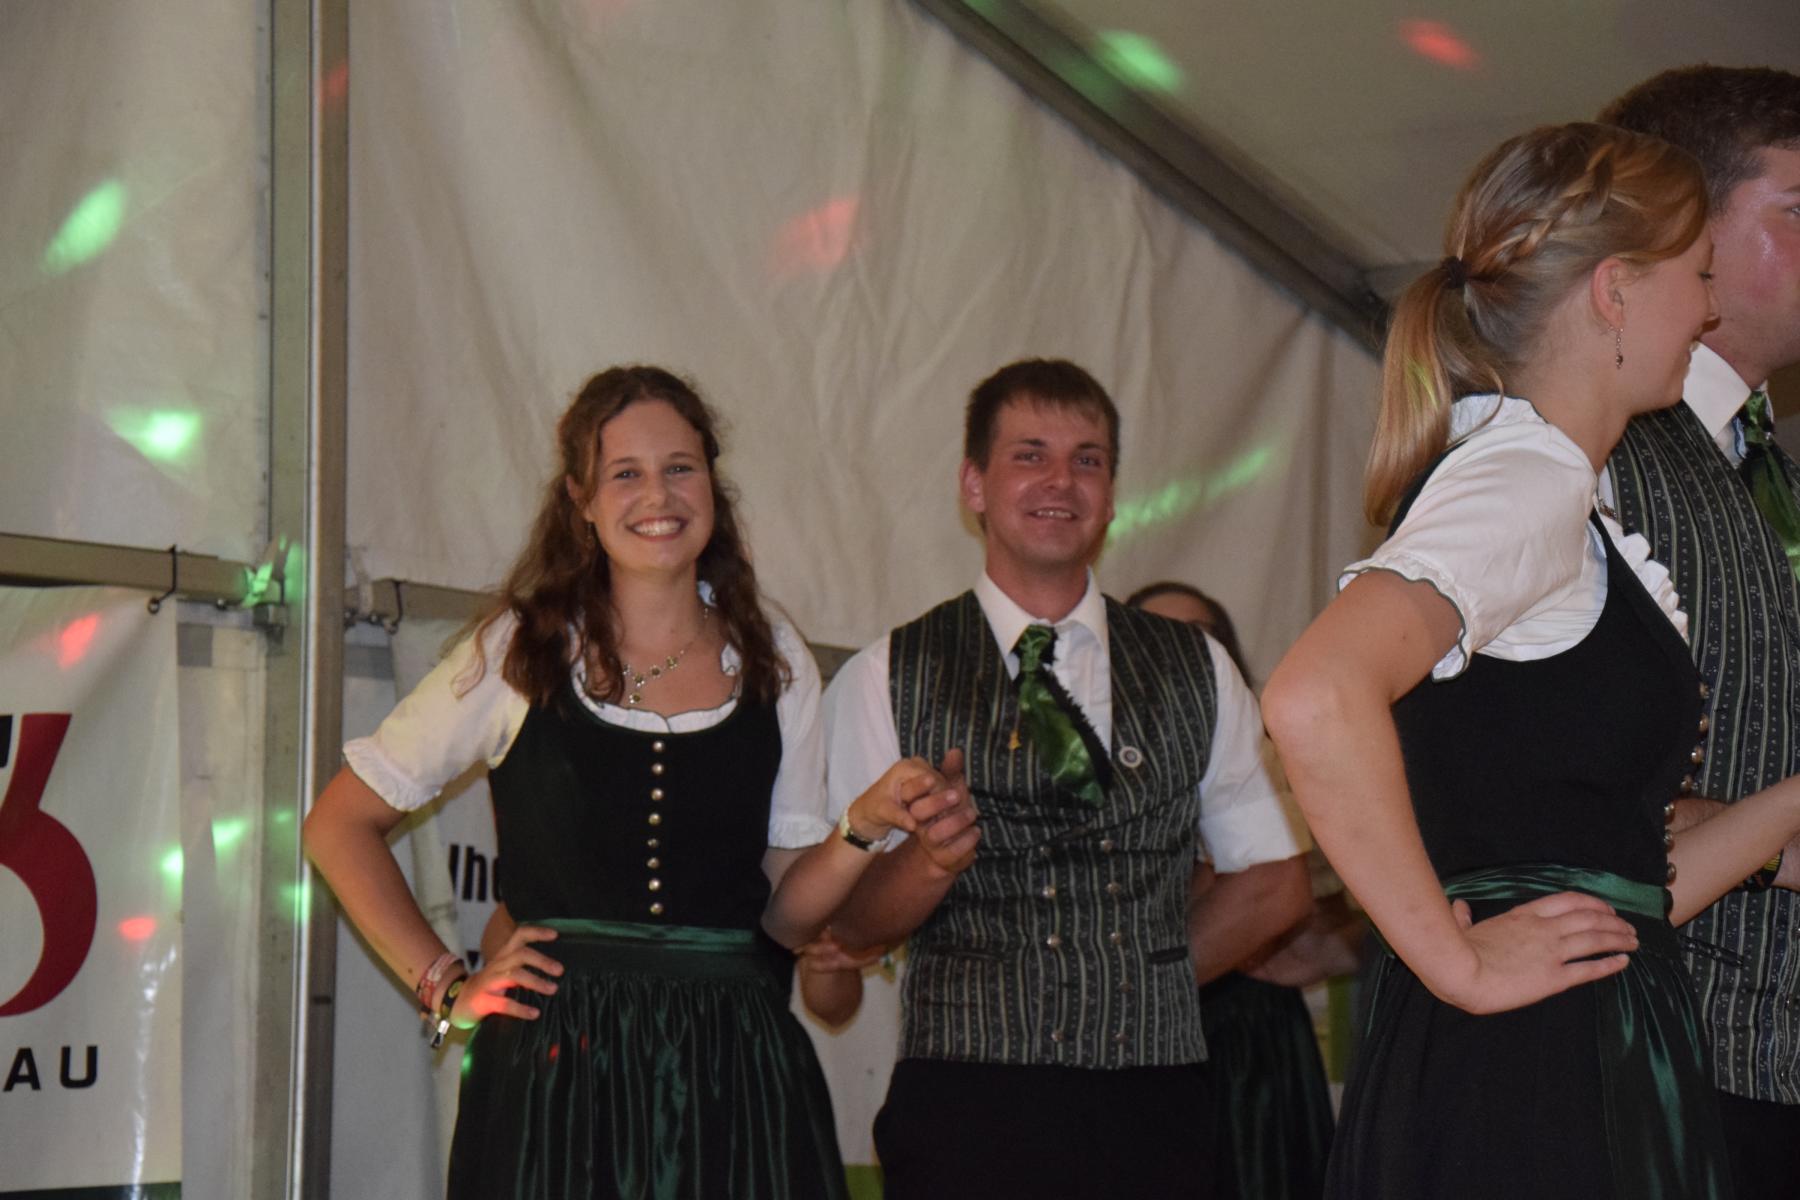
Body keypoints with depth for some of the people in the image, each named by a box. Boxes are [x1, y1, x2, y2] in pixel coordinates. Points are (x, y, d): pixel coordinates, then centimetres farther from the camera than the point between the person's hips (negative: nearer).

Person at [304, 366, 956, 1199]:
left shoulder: (774, 662, 9)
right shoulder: (519, 652, 3)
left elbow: (788, 912, 7)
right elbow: (339, 827, 8)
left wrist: (863, 828, -11)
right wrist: (444, 988, 1)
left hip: (735, 1073, 2)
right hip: (557, 1065, -2)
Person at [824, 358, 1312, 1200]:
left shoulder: (1196, 672, 12)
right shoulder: (884, 682, 4)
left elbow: (1273, 882, 17)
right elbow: (850, 919, -1)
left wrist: (1141, 988, 8)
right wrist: (930, 859, -21)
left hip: (1152, 1107, 2)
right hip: (968, 1099, -2)